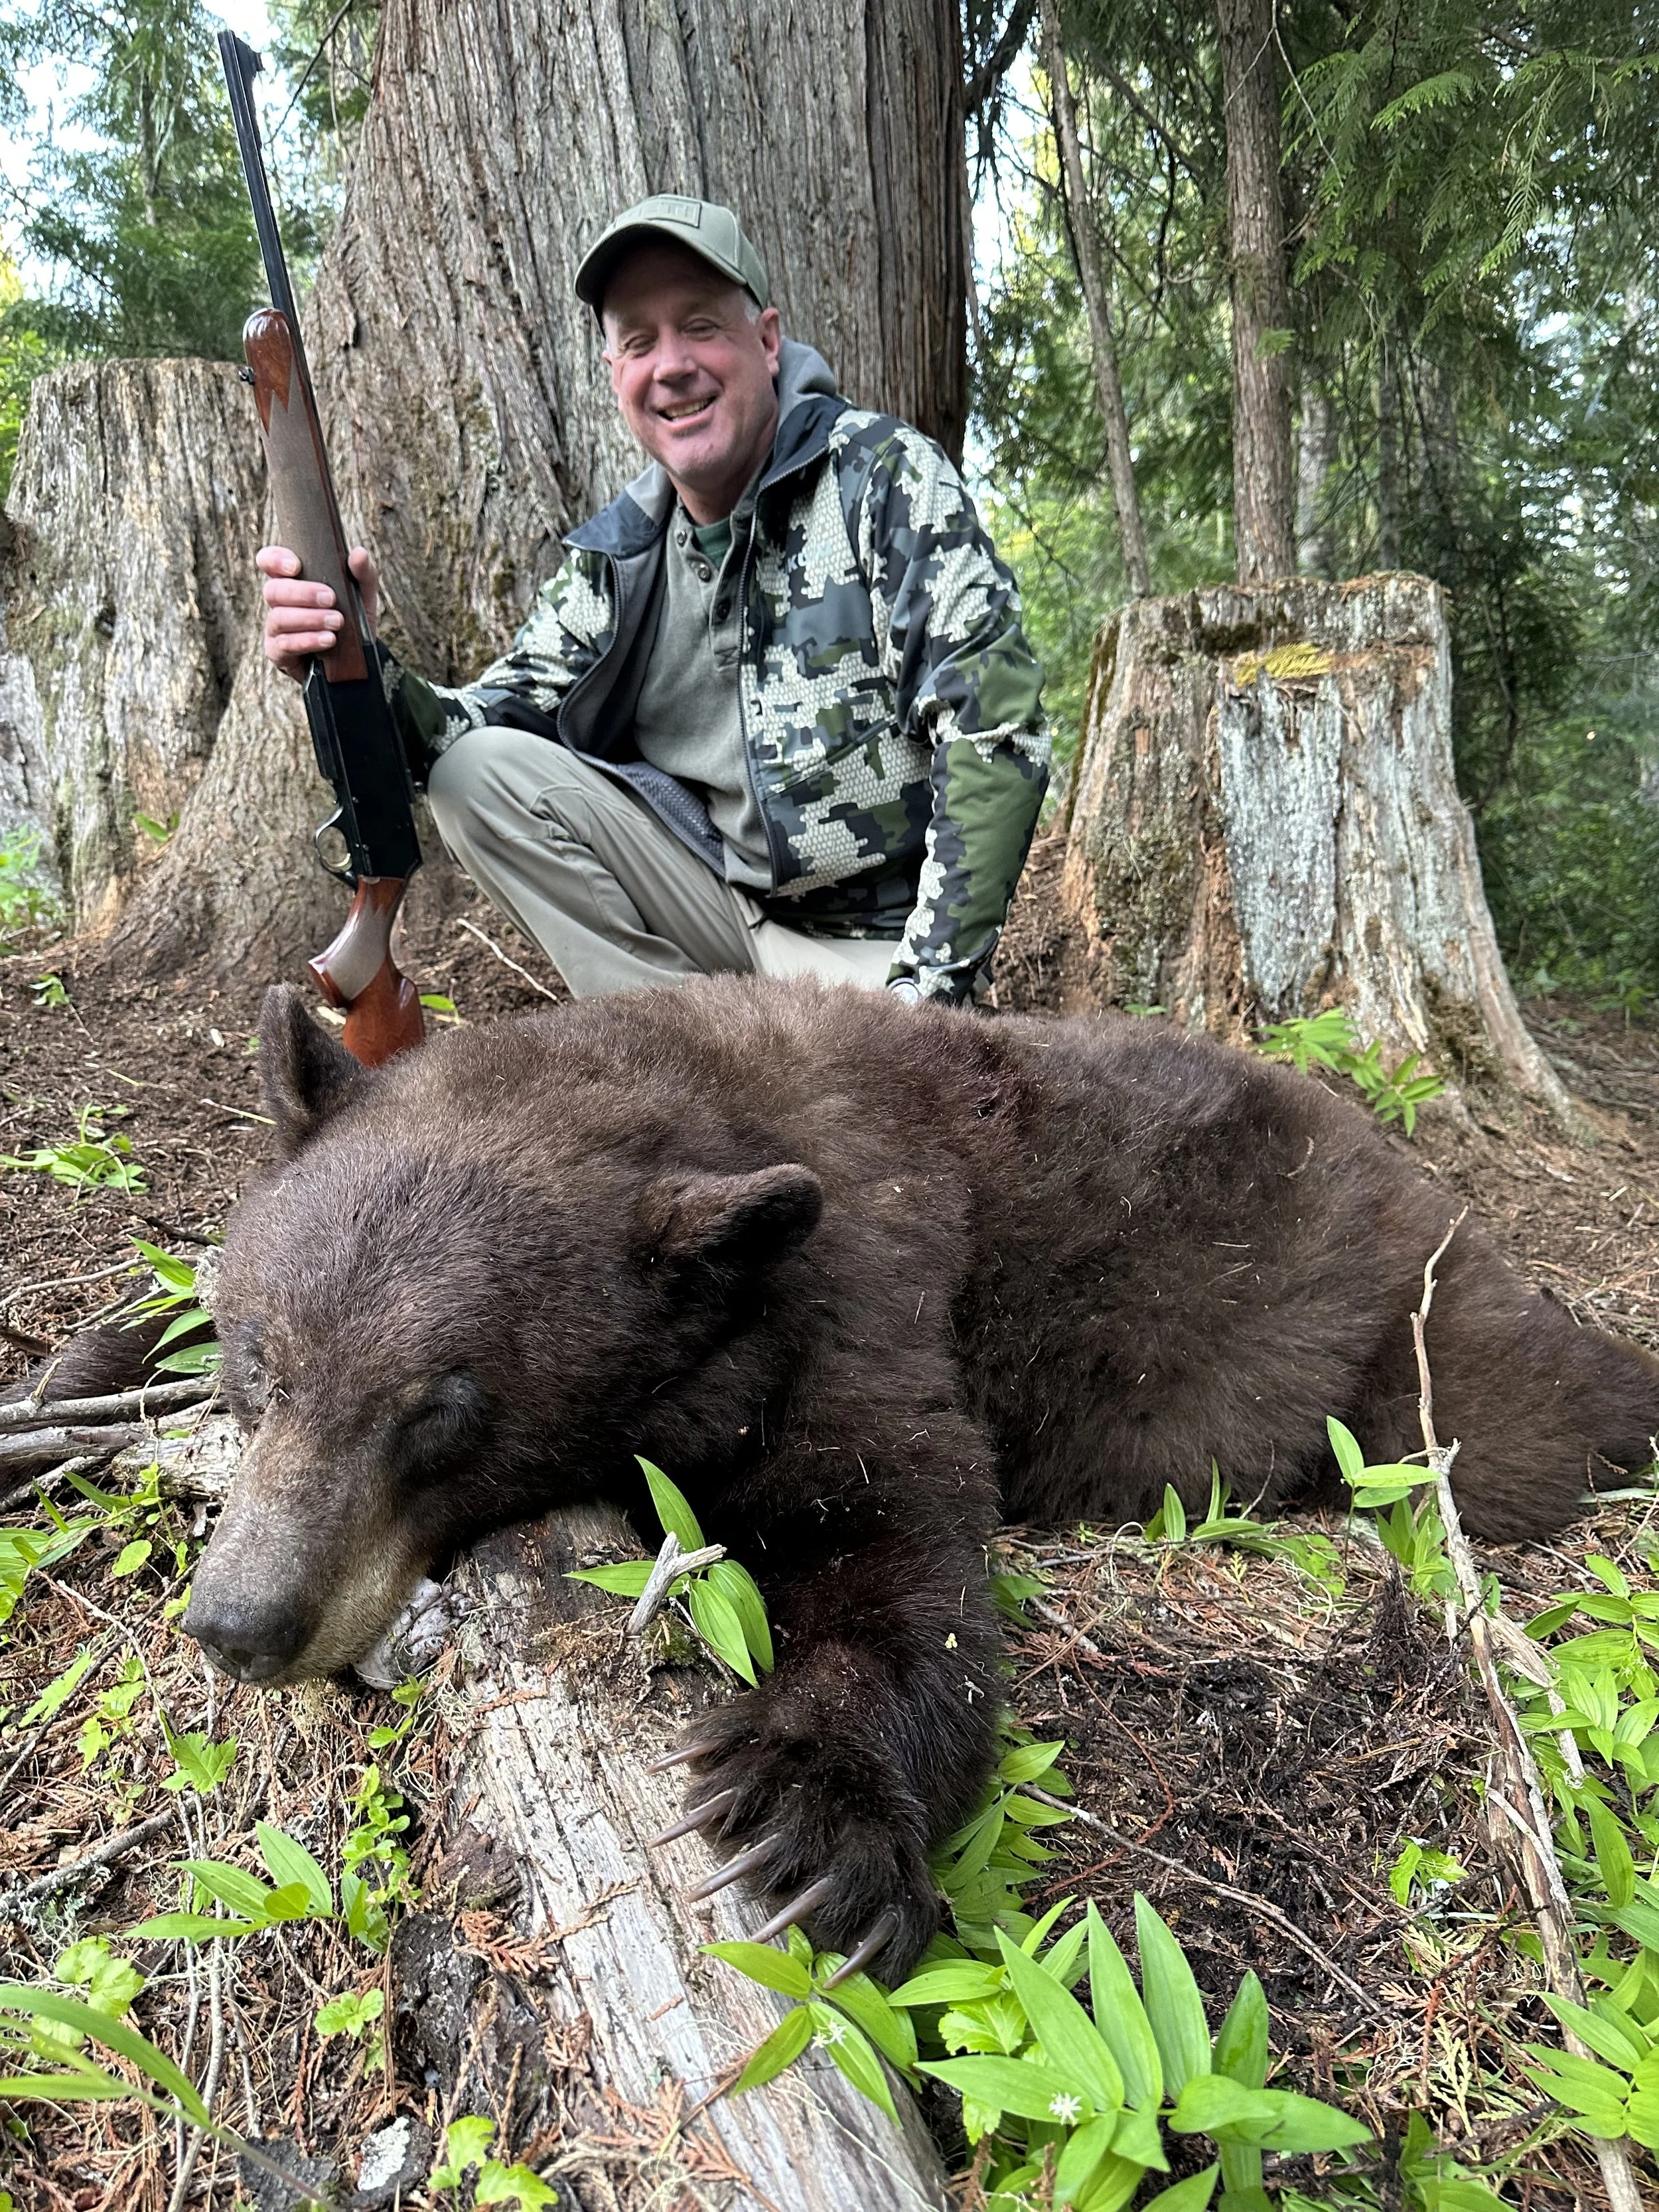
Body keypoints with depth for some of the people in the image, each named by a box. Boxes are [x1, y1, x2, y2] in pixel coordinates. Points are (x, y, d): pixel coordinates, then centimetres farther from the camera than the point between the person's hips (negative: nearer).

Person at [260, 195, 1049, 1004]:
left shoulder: (886, 478, -8)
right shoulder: (617, 555, 7)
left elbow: (996, 731, -15)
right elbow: (505, 718, 2)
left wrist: (930, 985, -22)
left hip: (876, 943, -5)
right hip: (718, 898, 5)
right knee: (480, 776, -11)